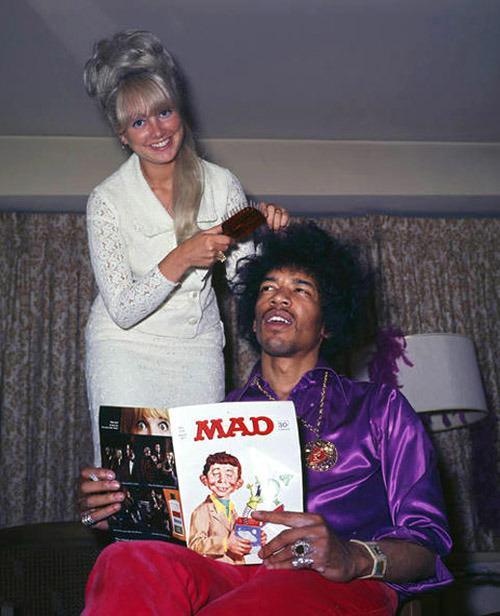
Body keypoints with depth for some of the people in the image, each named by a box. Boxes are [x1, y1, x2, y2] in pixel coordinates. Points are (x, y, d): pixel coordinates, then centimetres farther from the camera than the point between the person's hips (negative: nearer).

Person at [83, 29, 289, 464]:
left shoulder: (221, 184, -2)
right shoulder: (108, 200, -10)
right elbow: (122, 310, -15)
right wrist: (180, 260, -27)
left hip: (200, 346, 2)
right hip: (126, 348, -2)